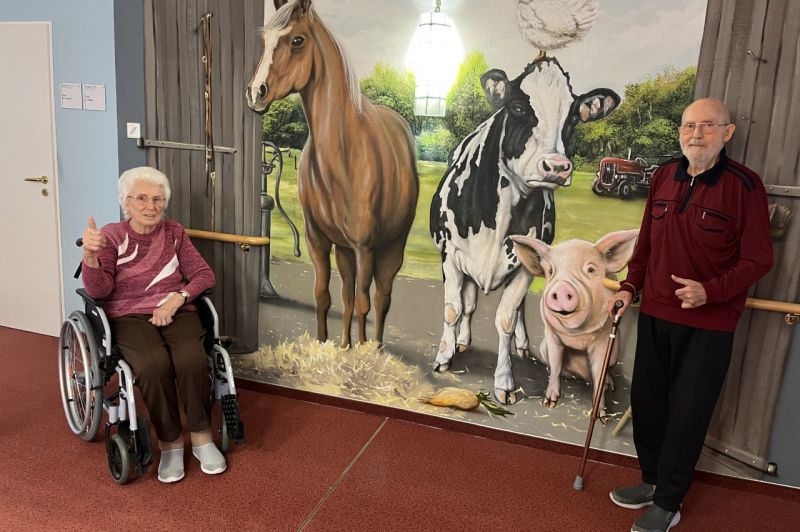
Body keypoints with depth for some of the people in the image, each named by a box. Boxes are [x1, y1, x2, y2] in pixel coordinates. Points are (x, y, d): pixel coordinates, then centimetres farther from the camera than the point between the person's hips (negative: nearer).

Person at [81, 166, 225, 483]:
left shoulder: (174, 233, 11)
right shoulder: (111, 236, 3)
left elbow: (204, 275, 5)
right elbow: (98, 290, -9)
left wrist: (176, 298, -13)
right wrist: (89, 255, -29)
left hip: (177, 312, 2)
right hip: (130, 317, -2)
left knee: (192, 360, -30)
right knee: (154, 365, -33)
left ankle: (202, 437, -11)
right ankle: (170, 443, -13)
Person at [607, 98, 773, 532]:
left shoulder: (744, 185, -12)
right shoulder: (664, 176, 4)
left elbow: (758, 260, -11)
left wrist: (710, 291, -23)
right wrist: (629, 287, 6)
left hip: (708, 324, -5)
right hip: (655, 314, 5)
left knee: (687, 414, 4)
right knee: (646, 402, 14)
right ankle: (653, 480, 35)